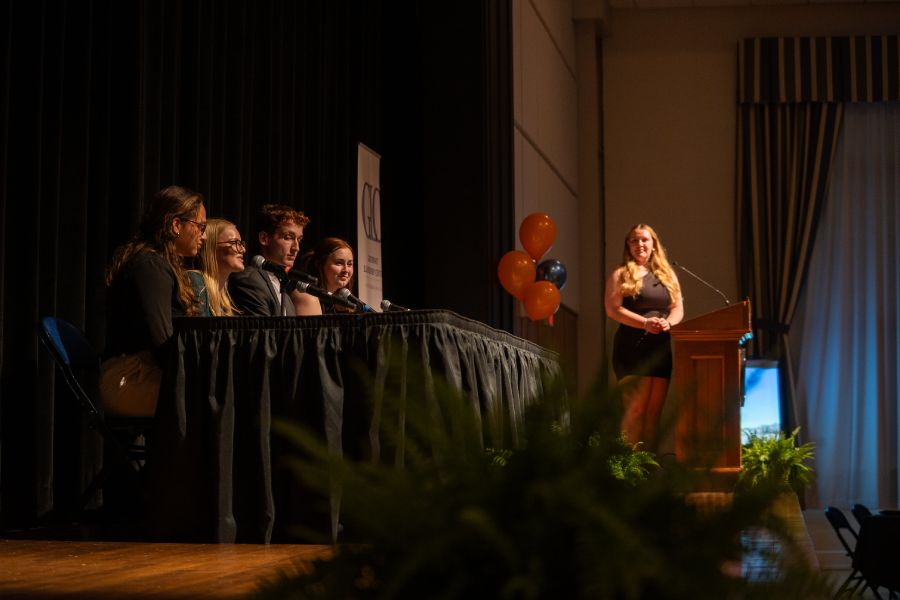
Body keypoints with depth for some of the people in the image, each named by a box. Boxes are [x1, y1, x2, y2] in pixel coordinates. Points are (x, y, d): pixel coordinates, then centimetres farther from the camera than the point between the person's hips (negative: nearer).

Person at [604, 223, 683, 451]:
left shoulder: (667, 274, 19)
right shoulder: (620, 275, 4)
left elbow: (678, 307, 15)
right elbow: (613, 309, -7)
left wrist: (669, 322, -9)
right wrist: (645, 323, -19)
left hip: (661, 347, 5)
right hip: (632, 347, -5)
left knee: (655, 409, 3)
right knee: (637, 408, -12)